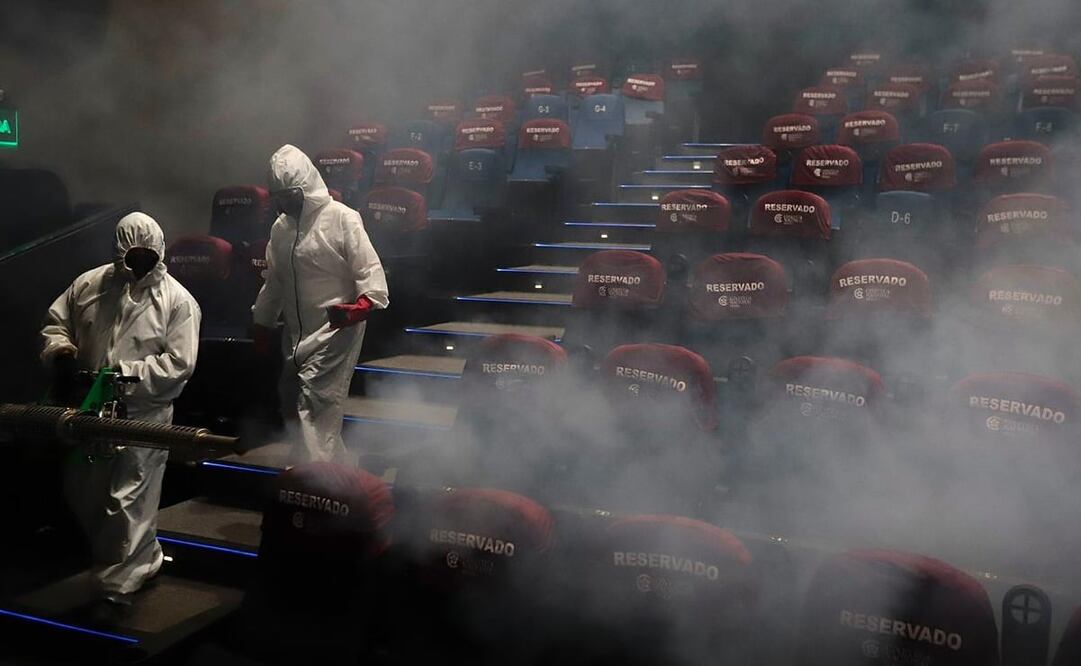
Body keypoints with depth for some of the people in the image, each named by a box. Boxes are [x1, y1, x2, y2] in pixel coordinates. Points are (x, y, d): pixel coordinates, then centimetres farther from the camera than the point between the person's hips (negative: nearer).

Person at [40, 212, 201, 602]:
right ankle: (140, 561, 38)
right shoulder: (88, 284, 2)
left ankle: (118, 585, 16)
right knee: (83, 496, 18)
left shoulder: (178, 301, -11)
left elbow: (179, 364, -16)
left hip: (142, 417, -6)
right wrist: (59, 348, -9)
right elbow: (55, 323, 13)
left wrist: (126, 374, -23)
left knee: (128, 504, -1)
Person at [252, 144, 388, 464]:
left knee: (314, 407, -15)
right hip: (296, 334, 8)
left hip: (335, 331, -8)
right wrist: (262, 323, 23)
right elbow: (274, 281, 21)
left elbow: (369, 269, -14)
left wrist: (361, 305, -32)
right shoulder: (280, 227, 11)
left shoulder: (342, 218, -10)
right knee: (292, 402, 13)